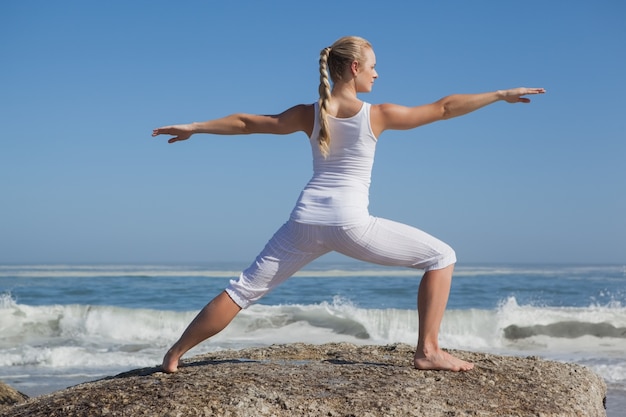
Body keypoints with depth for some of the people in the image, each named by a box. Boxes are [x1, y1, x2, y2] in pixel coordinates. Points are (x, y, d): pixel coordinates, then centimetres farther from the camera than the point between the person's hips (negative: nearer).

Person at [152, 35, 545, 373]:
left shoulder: (309, 114, 9)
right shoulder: (377, 114, -1)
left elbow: (247, 122, 15)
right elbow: (444, 108, 4)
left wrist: (192, 127, 27)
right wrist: (501, 94, 13)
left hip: (306, 222, 4)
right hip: (351, 224, -4)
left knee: (244, 290, 14)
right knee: (442, 256, 8)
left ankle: (175, 354, 17)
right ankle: (429, 350, 0)